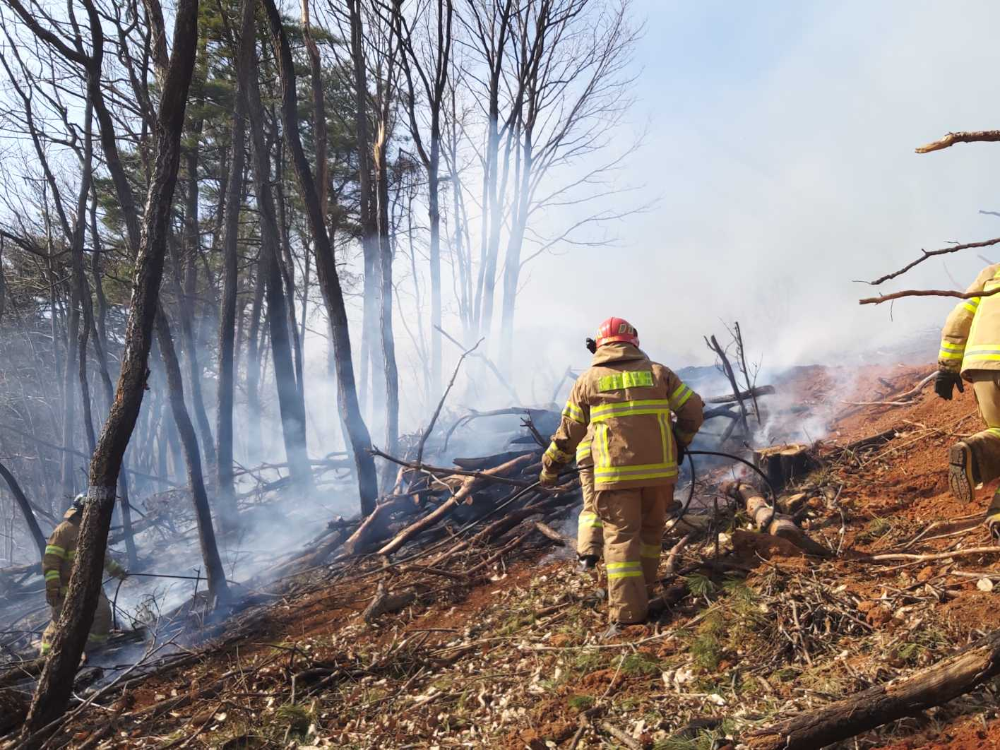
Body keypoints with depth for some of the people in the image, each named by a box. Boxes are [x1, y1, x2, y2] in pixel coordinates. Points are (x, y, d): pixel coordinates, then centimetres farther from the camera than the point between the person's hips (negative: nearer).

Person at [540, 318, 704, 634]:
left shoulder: (588, 380, 5)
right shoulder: (657, 372, 8)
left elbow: (568, 433, 7)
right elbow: (694, 409, 7)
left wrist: (550, 468, 18)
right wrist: (680, 441, 22)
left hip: (615, 473, -2)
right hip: (659, 468, 2)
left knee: (621, 537, 0)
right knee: (651, 530, 19)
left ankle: (627, 612, -7)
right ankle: (644, 591, 32)